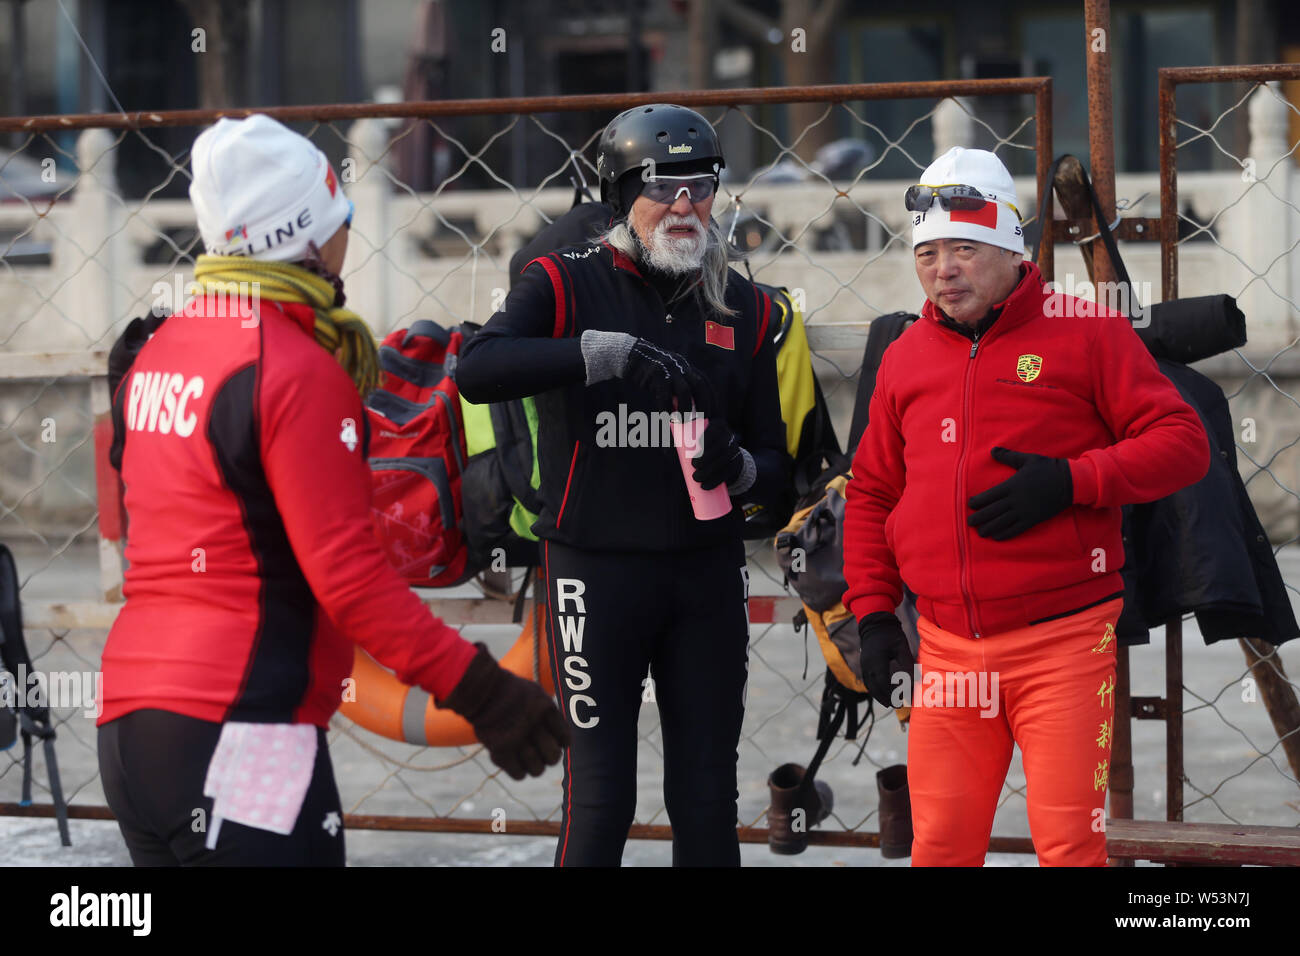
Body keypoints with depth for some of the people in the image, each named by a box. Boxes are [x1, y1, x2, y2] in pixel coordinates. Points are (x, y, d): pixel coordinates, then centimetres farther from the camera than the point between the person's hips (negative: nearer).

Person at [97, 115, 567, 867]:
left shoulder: (154, 353, 11)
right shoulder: (299, 374, -13)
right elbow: (348, 578, -17)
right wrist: (478, 688, -14)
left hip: (130, 717, 9)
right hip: (239, 736, -9)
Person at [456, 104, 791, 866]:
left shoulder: (743, 308, 8)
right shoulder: (567, 284, -3)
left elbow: (775, 466, 10)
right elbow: (478, 371, -23)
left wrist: (740, 467, -14)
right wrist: (607, 352, -33)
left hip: (707, 573, 4)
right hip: (596, 568, -3)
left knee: (708, 801, 8)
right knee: (601, 800, -2)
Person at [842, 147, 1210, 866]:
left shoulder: (1084, 331, -1)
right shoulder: (906, 356, 13)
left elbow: (1182, 443, -4)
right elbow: (872, 491, 20)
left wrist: (1071, 481, -16)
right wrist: (873, 613, 11)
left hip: (1062, 642, -4)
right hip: (948, 650, 4)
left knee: (1068, 840, -6)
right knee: (940, 842, 3)